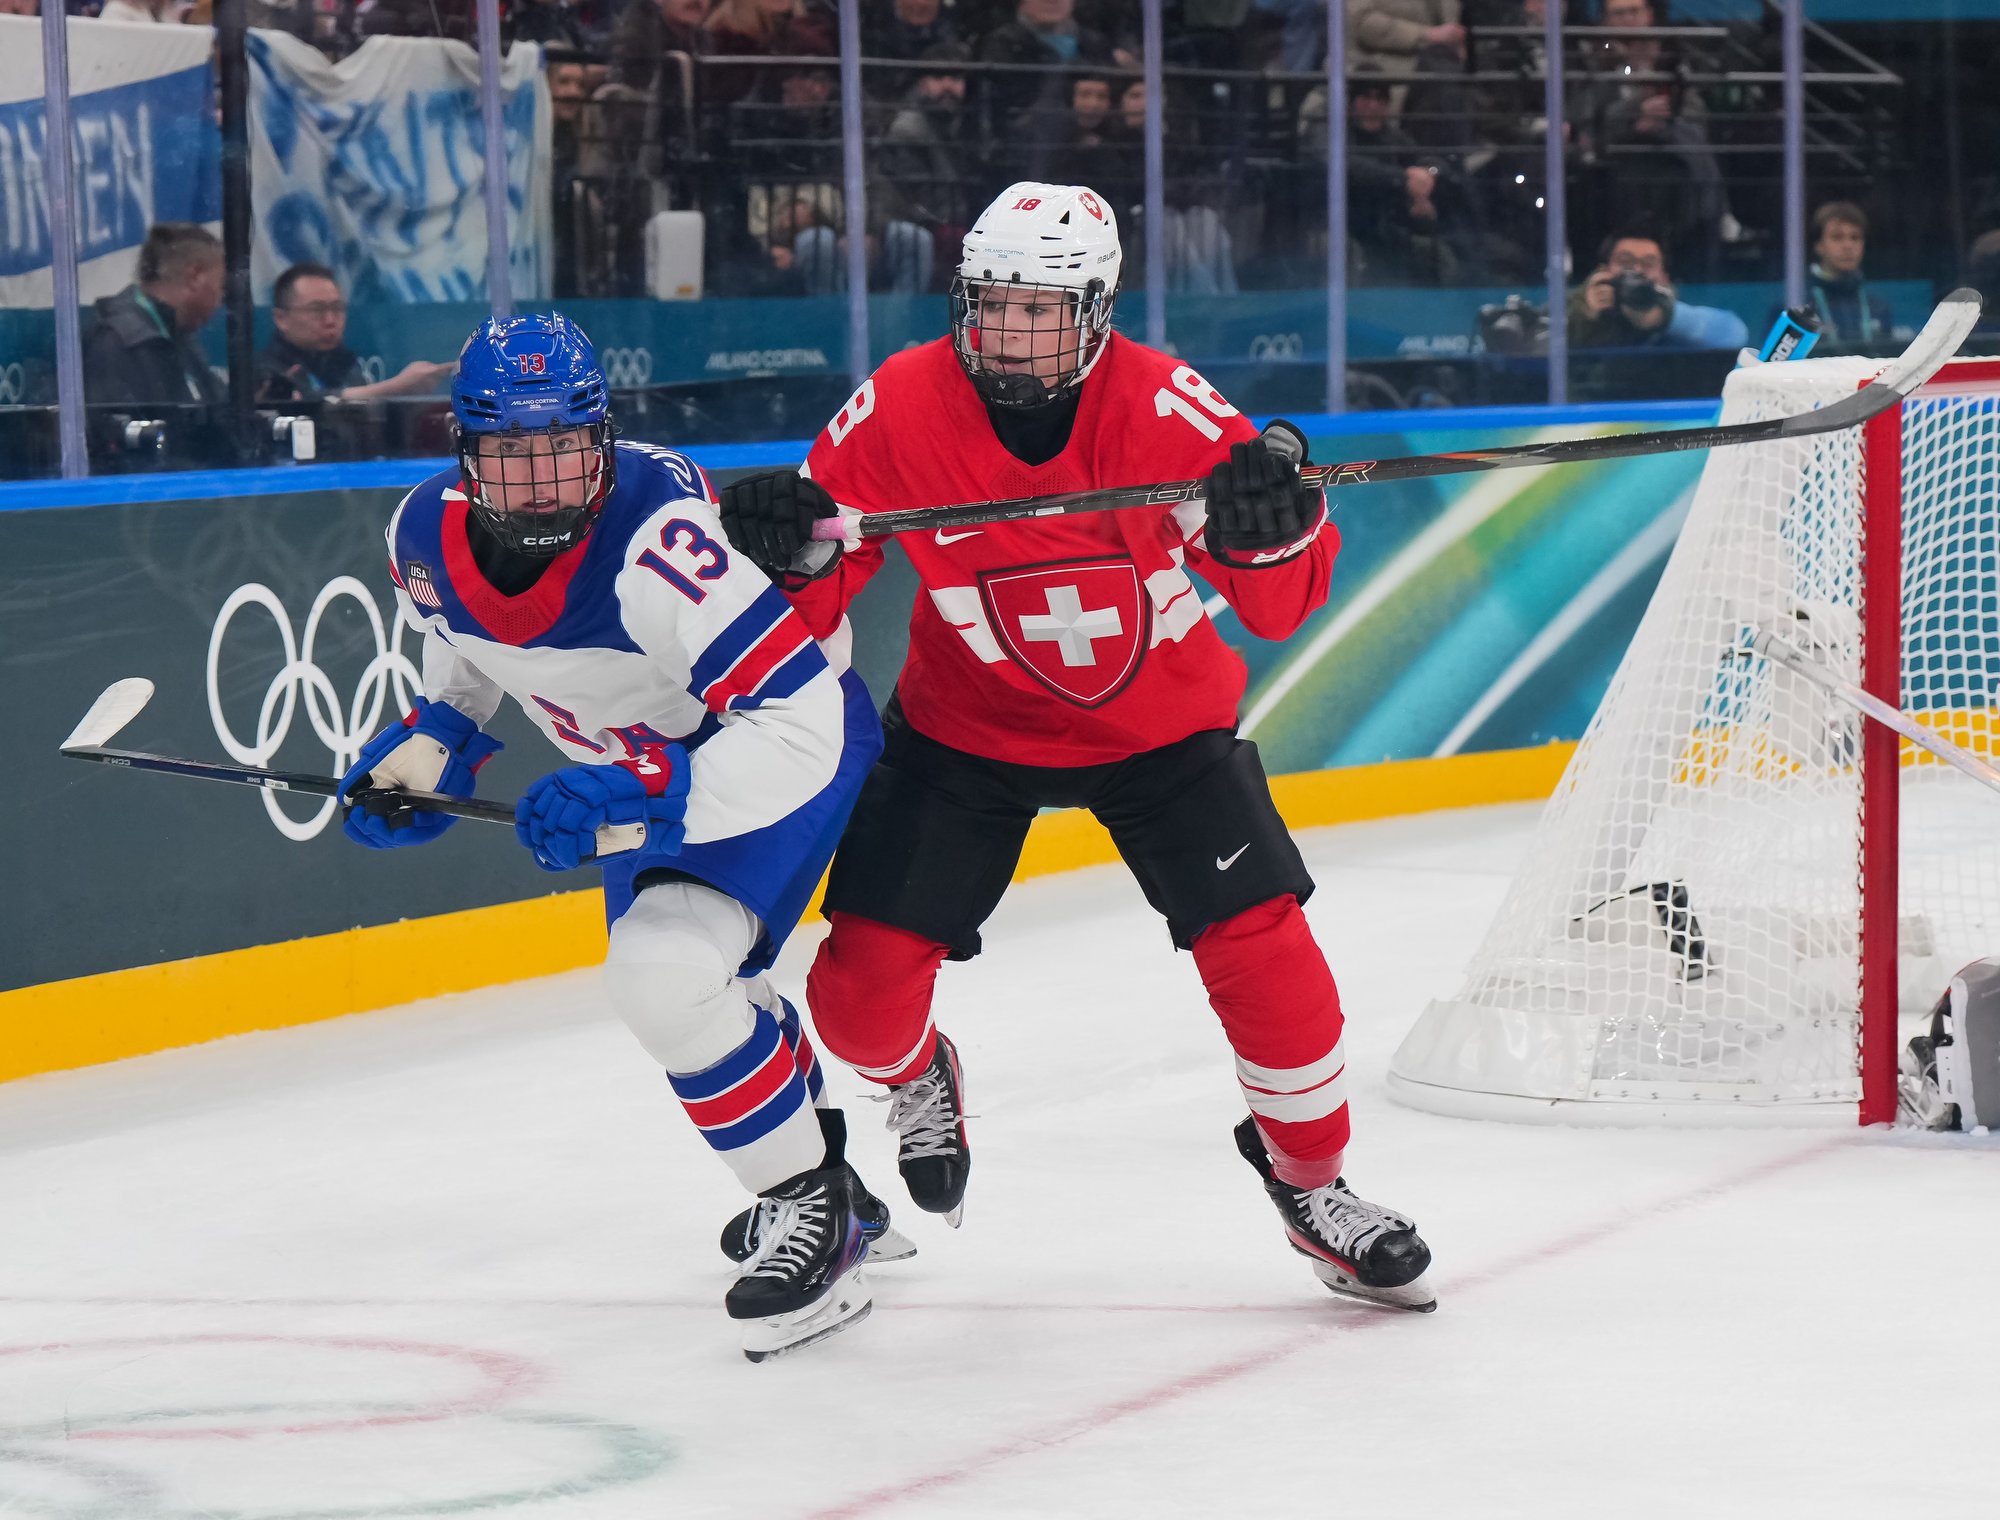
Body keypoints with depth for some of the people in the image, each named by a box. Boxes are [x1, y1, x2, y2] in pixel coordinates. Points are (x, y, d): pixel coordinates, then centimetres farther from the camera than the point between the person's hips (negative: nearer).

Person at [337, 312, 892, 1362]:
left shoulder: (655, 540, -38)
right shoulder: (429, 538, -16)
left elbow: (799, 722, -41)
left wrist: (645, 798, -47)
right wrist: (432, 743, -4)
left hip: (794, 741, -8)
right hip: (655, 759, 8)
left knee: (666, 971, -26)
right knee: (672, 999, 23)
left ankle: (810, 1205, -8)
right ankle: (830, 1180, 48)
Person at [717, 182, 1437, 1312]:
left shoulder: (1165, 408, -24)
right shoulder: (899, 412, -20)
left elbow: (1283, 605, -23)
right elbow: (815, 608, -12)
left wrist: (1271, 529, -44)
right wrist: (796, 553, -35)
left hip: (1160, 718, -1)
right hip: (967, 725, 1)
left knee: (1265, 951, -13)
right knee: (861, 983, -7)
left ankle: (1312, 1183, 13)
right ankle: (916, 1075, 32)